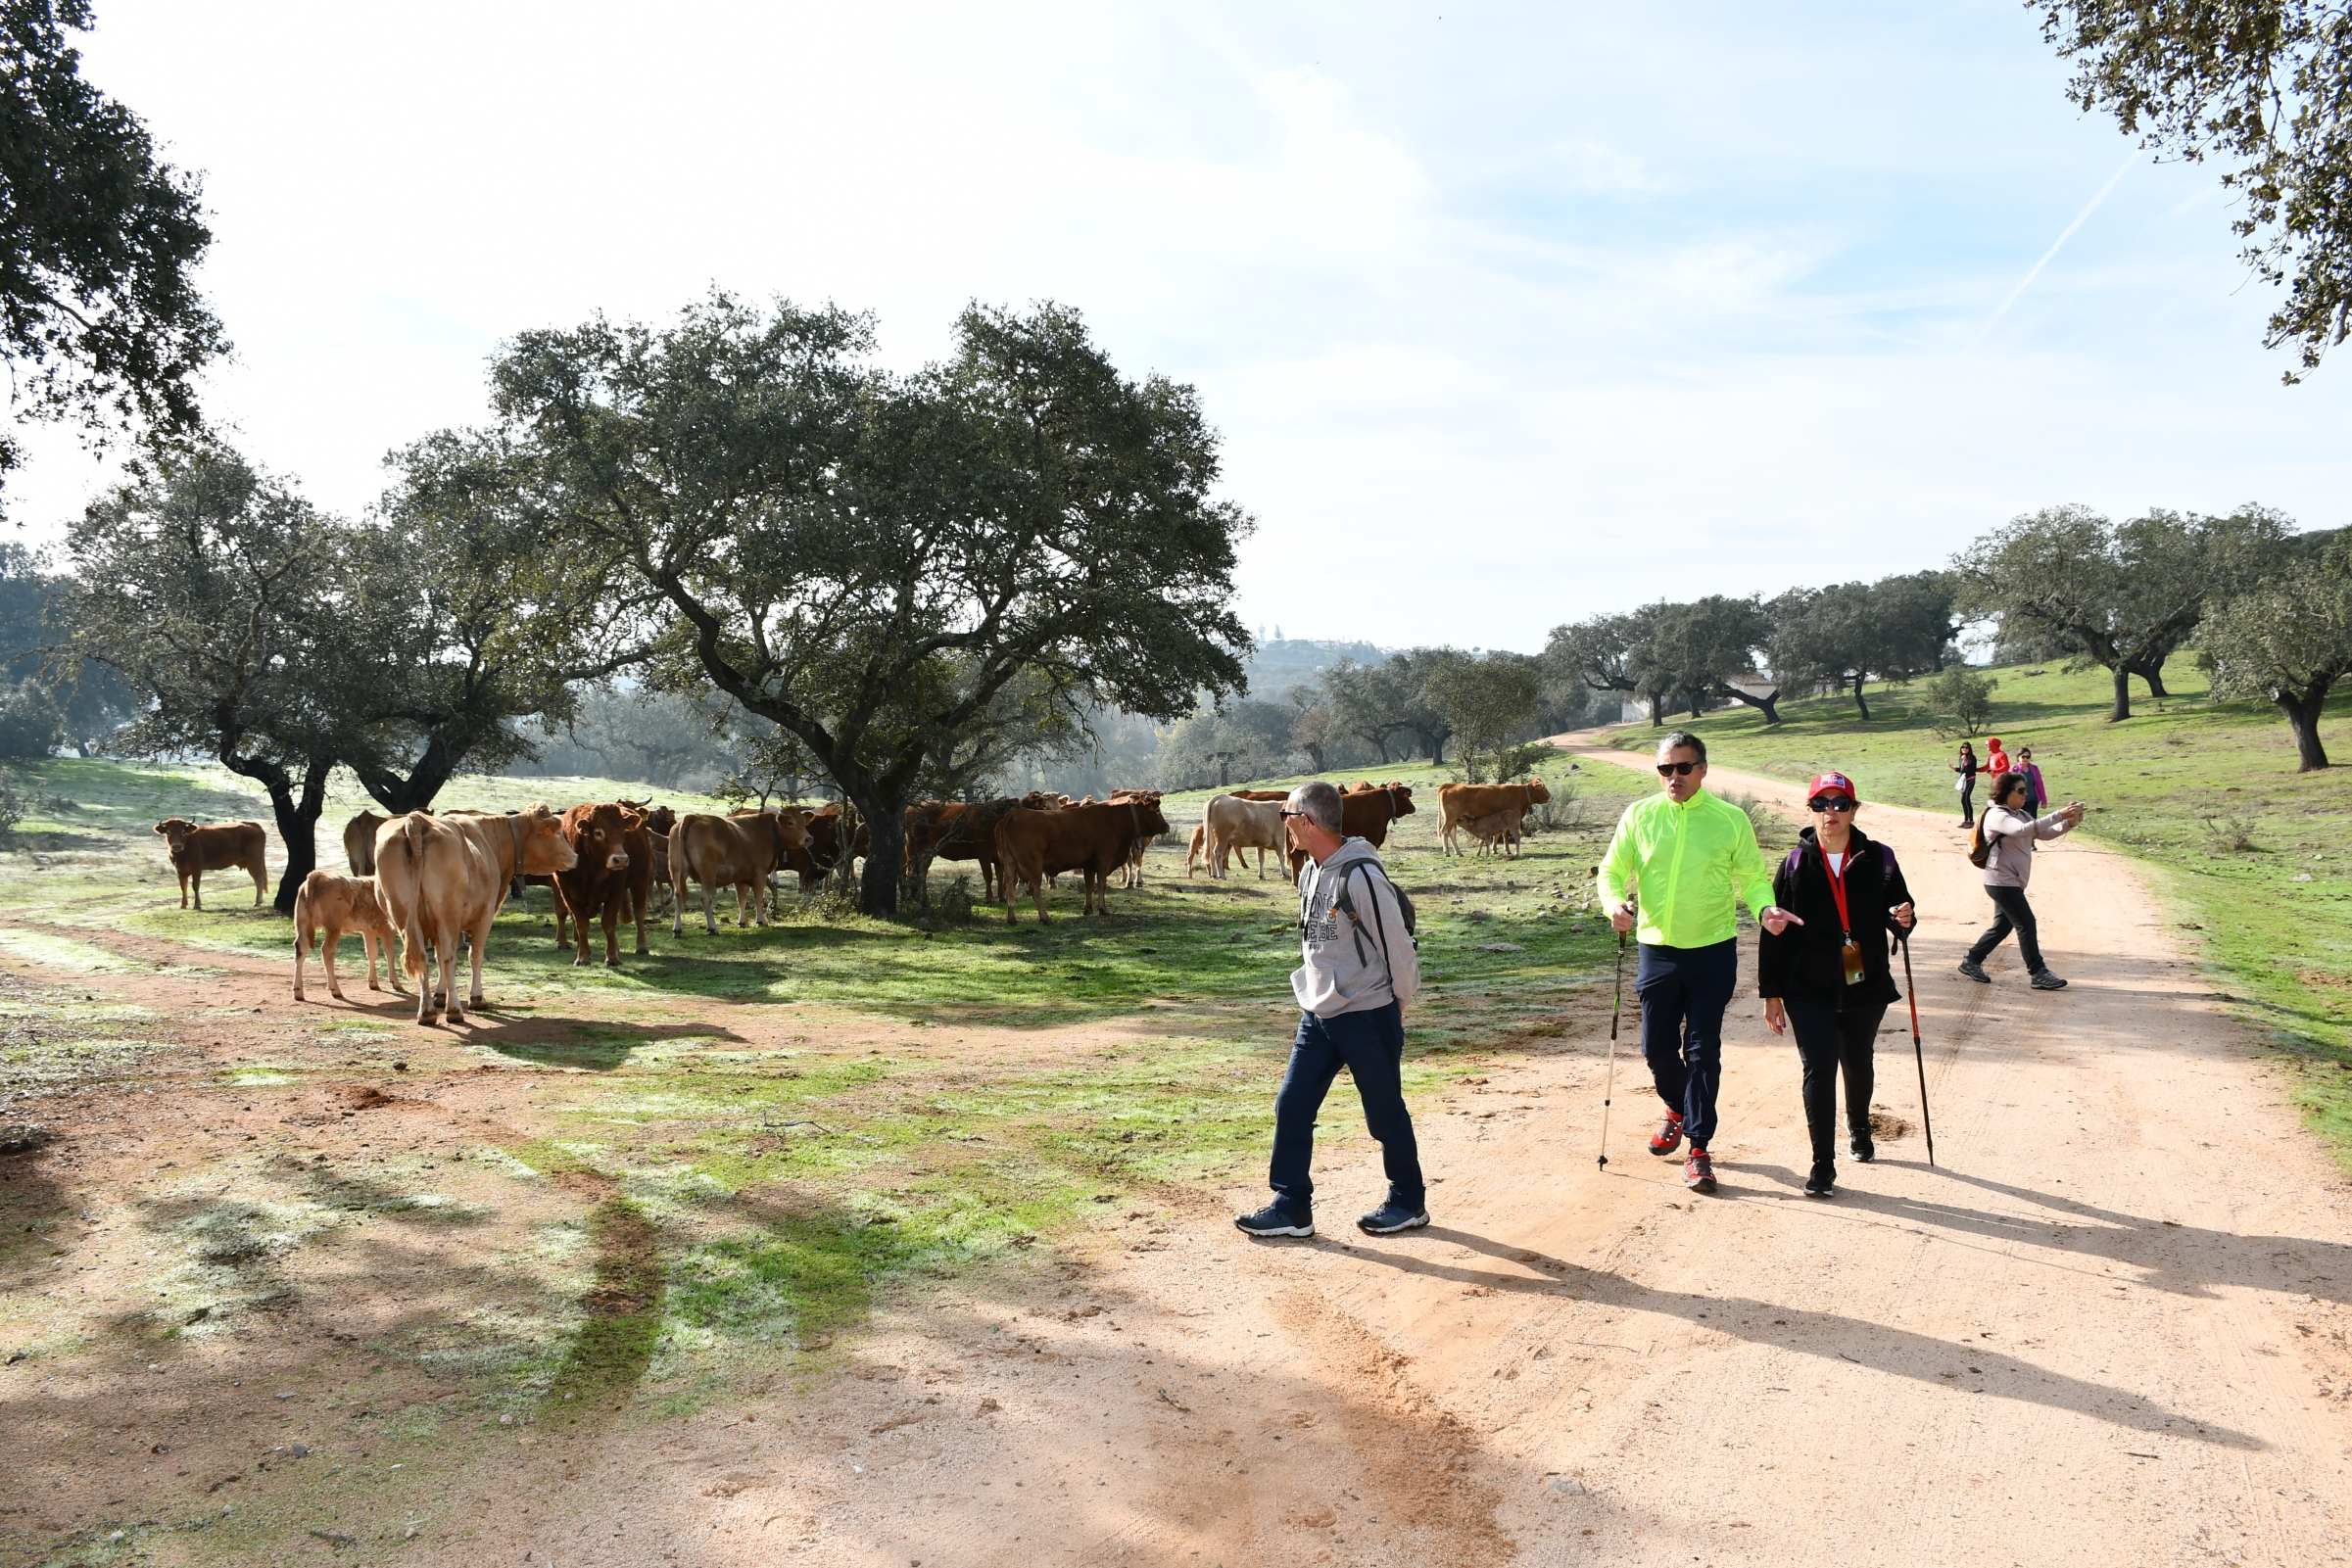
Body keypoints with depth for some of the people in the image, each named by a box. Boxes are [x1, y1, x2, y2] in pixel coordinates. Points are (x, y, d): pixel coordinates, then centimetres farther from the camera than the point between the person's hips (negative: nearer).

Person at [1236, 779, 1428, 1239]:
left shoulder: (1361, 875, -22)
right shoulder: (1309, 871, 6)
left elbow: (1397, 944, -15)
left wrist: (1398, 1001, -4)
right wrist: (1317, 991, 16)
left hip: (1368, 1016, -8)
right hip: (1318, 1013, 8)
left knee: (1385, 1113, 8)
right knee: (1292, 1105, 5)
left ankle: (1408, 1202, 26)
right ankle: (1292, 1207, 15)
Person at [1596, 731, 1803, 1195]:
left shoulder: (1731, 819, -3)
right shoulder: (1639, 816, 1)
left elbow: (1753, 876, 4)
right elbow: (1611, 871, 5)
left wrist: (1766, 908, -17)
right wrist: (1615, 902, -16)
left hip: (1713, 951, -2)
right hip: (1657, 949, 2)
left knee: (1703, 1050, -2)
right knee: (1657, 1046, 11)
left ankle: (1698, 1148, 7)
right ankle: (1678, 1110, 41)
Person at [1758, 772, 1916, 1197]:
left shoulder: (1878, 859, -1)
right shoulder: (1795, 864, -4)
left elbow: (1895, 915, 8)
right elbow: (1774, 932, -2)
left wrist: (1903, 919, -18)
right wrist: (1772, 993, -4)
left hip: (1866, 987, 2)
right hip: (1809, 990, -2)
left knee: (1858, 1064, 20)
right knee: (1819, 1067, -11)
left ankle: (1858, 1126, 49)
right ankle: (1823, 1165, -3)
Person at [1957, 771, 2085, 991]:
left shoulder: (2021, 815, 13)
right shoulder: (1996, 816, -16)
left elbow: (2043, 833, 5)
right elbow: (2023, 830, -33)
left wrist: (2068, 823, -12)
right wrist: (2059, 815, -35)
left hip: (2013, 882, 10)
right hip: (2001, 881, -10)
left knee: (2003, 925, 14)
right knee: (2026, 924, -8)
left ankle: (1971, 962, 23)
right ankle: (2039, 974, -3)